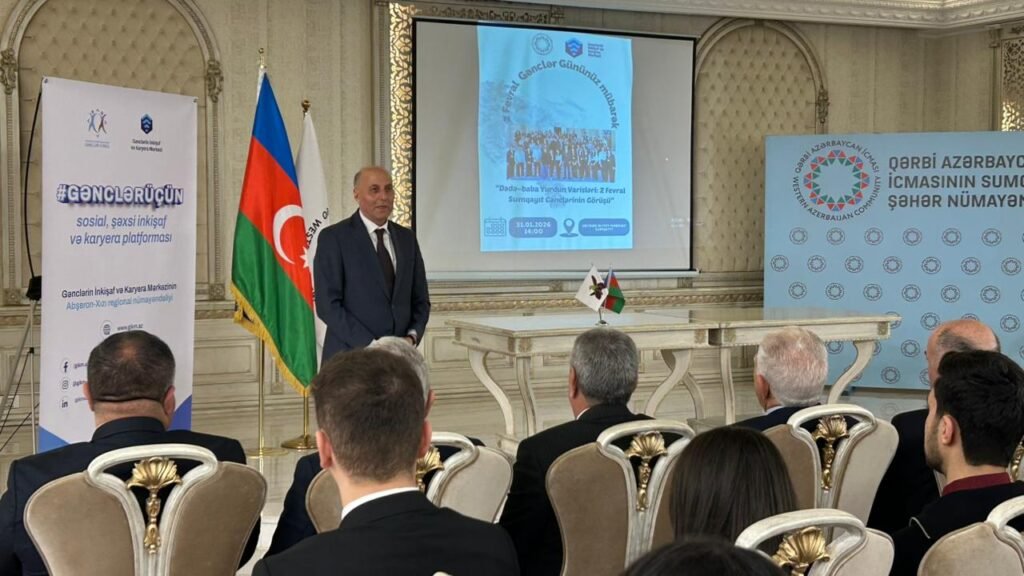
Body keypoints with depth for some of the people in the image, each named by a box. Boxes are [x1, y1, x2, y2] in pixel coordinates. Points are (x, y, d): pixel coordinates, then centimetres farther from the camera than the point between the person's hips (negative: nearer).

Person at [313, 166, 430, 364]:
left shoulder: (406, 237, 11)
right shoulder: (333, 237, -4)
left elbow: (420, 300, 15)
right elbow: (328, 304, -10)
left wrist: (412, 337, -4)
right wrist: (370, 346, -16)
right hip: (351, 357, -4)